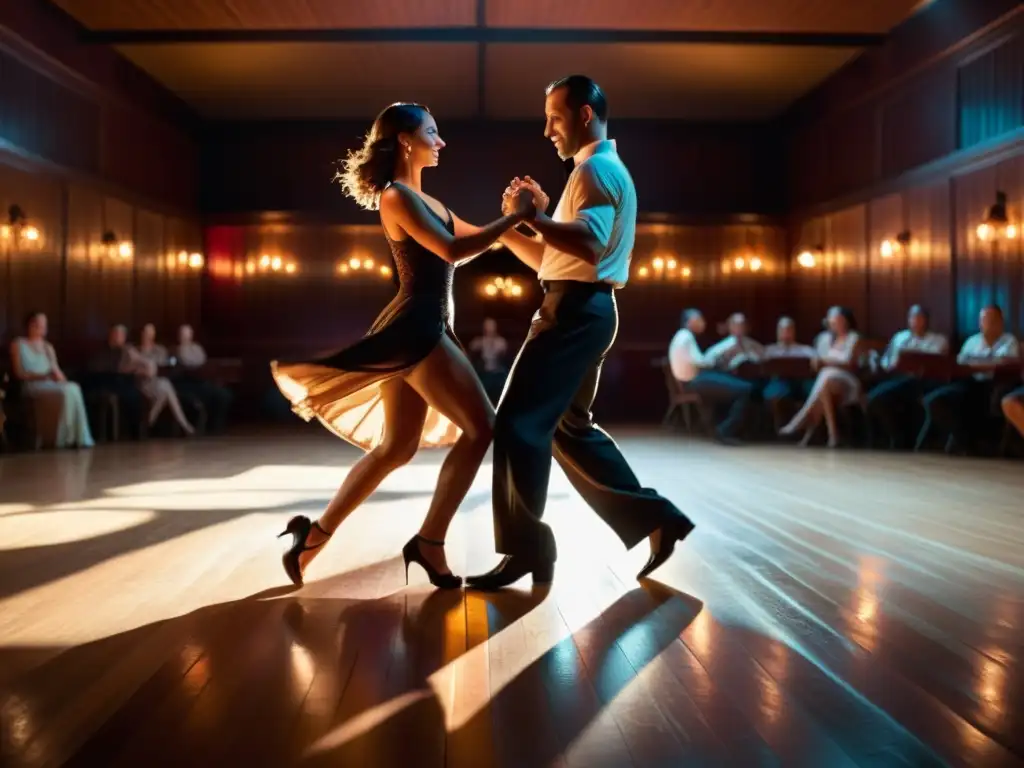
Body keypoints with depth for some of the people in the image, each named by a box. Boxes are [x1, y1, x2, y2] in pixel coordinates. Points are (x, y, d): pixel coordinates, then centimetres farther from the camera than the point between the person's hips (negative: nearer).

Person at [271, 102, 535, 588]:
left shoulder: (420, 198, 20)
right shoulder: (396, 196, -10)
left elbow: (470, 241, 22)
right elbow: (452, 251, -19)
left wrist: (512, 216, 8)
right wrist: (515, 217, -15)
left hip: (420, 328, 10)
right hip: (416, 328, -10)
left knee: (395, 447, 12)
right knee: (481, 426, -7)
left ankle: (315, 534, 18)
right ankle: (429, 542, -1)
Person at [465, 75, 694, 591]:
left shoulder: (596, 168, -7)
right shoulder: (602, 172, 25)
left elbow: (589, 244, -26)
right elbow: (550, 259, 23)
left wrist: (534, 218, -20)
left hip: (575, 311, -11)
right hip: (582, 310, 11)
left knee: (518, 425, -10)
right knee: (569, 428, 16)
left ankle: (525, 549, -5)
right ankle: (652, 516, 18)